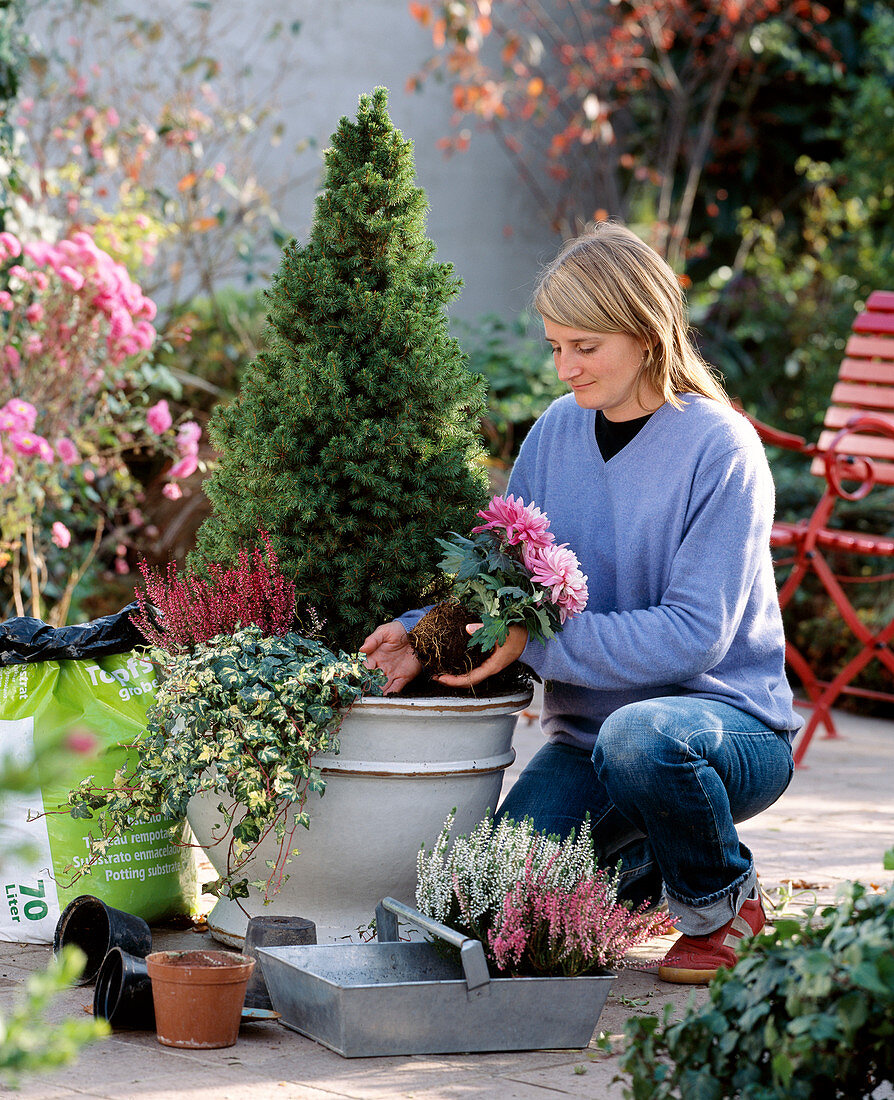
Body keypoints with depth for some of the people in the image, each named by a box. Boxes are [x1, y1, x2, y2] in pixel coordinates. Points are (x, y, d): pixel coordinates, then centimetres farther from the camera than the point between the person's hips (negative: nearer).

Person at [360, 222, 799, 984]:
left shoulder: (719, 449, -15)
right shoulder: (555, 435, 3)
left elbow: (695, 633, -21)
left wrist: (535, 641, -27)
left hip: (731, 725, -5)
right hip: (587, 732, 5)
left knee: (638, 735, -40)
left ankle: (724, 904, -8)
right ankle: (639, 866, 17)